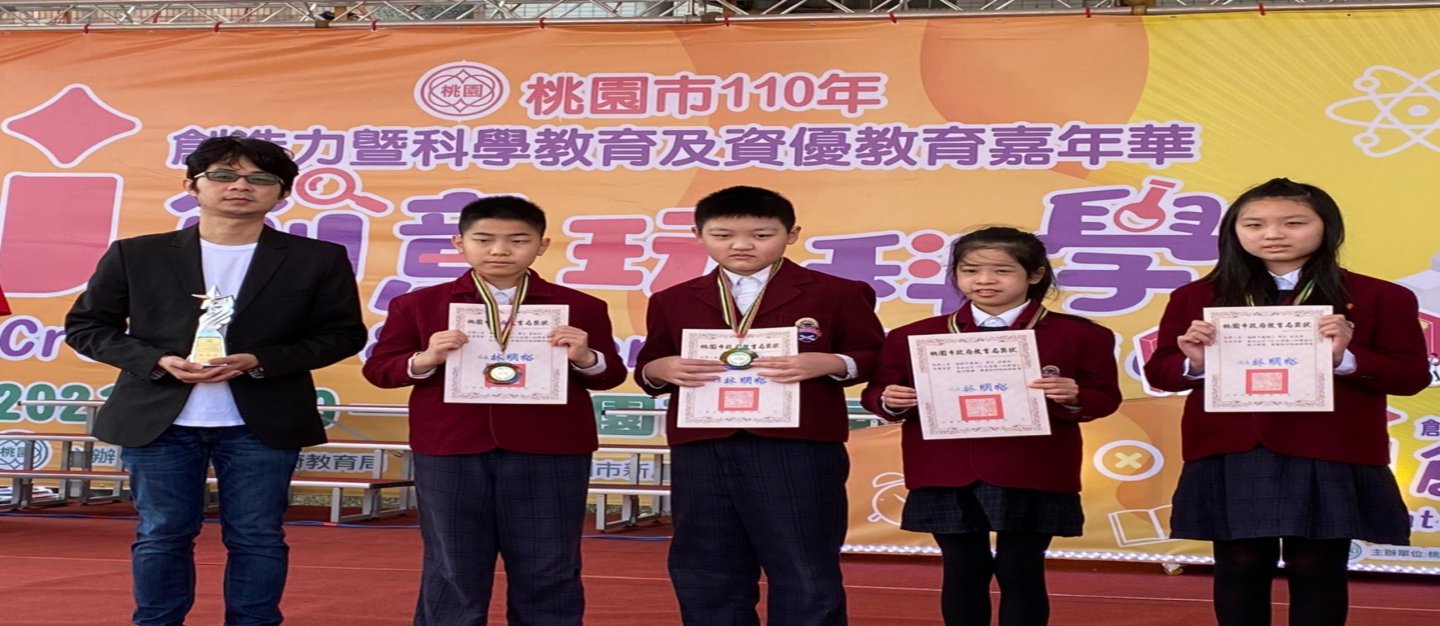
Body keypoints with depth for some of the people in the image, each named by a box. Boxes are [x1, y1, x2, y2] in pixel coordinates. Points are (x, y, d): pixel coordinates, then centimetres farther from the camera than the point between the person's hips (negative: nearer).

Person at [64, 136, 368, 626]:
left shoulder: (318, 259, 1)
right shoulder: (135, 255, 3)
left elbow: (343, 333, 2)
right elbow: (86, 325, 7)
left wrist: (260, 360, -13)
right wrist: (157, 361, -11)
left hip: (262, 422, -1)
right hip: (158, 419, 1)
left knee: (256, 537, 4)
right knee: (161, 535, 7)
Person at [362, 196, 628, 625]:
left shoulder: (580, 308, 4)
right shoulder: (419, 305, 5)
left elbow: (610, 376, 6)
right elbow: (377, 368, 5)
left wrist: (586, 359, -15)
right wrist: (423, 360, -14)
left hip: (550, 453, 0)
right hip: (448, 451, 0)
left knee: (548, 570, 7)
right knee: (452, 569, 8)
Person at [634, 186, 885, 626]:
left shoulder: (836, 294, 4)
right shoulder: (673, 302, 13)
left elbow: (875, 357, 3)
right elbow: (647, 368, 15)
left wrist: (828, 363, -16)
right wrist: (661, 369, -8)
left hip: (798, 448, -3)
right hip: (700, 451, 3)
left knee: (804, 569, 2)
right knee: (704, 572, 9)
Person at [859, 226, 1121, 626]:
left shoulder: (1077, 335, 0)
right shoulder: (914, 337, 4)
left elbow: (1105, 398, 1)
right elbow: (878, 393, 8)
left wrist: (1073, 398, -20)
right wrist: (890, 402, -15)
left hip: (1031, 478, -2)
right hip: (945, 478, 2)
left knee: (1020, 572, 4)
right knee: (963, 571, 10)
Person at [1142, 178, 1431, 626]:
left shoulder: (1379, 298, 3)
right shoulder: (1196, 298, 6)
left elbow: (1413, 376, -1)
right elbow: (1158, 372, 7)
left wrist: (1346, 357, -18)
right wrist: (1193, 363, -15)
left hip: (1331, 461, -1)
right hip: (1228, 460, 2)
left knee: (1316, 568, 4)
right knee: (1240, 565, 7)